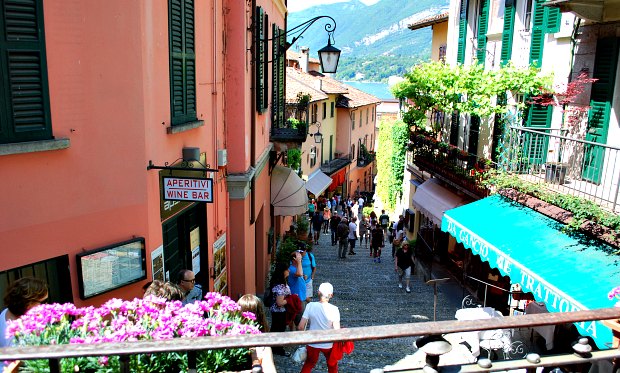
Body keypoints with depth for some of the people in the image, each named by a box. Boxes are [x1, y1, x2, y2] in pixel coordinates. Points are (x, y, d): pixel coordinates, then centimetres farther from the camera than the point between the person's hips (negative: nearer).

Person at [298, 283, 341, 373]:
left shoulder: (310, 306, -17)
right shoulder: (334, 309, -21)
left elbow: (300, 327, -16)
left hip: (312, 343, 1)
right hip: (328, 344, -1)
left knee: (309, 363, 27)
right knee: (332, 365, 27)